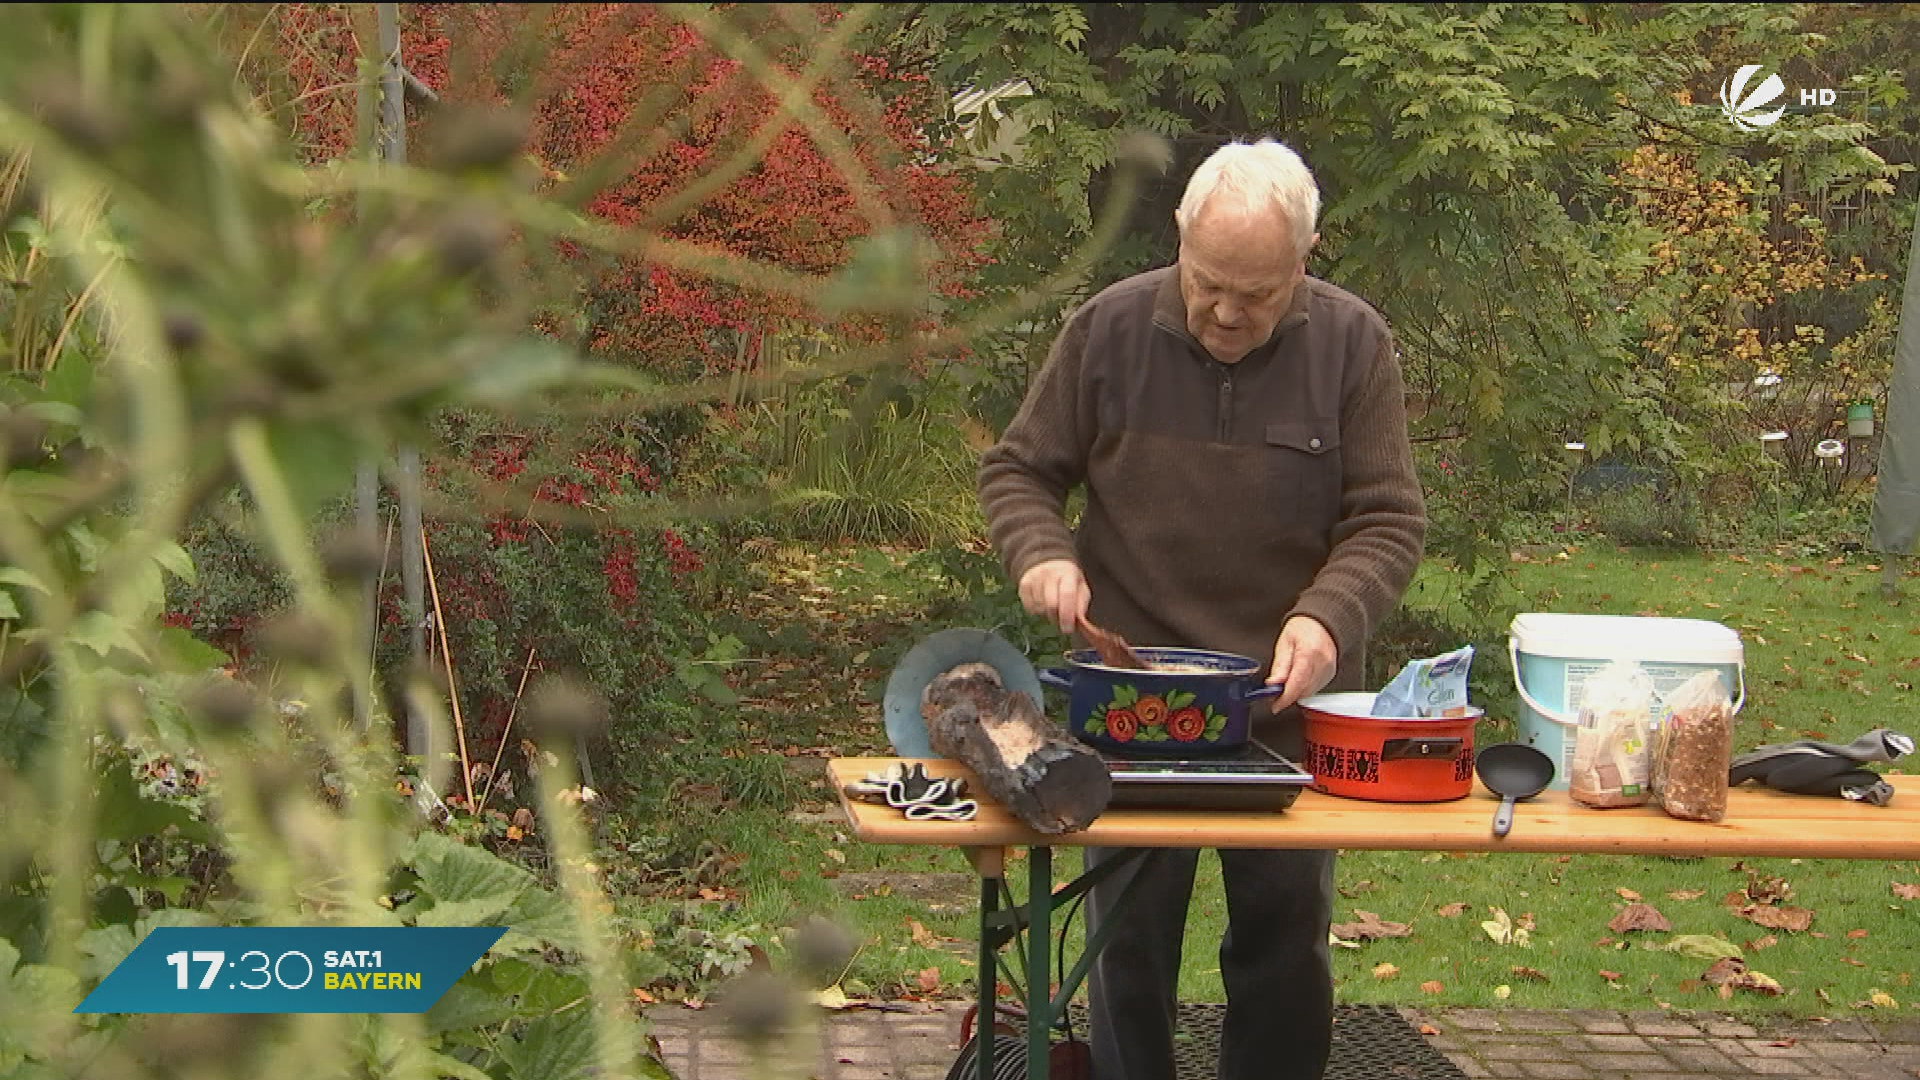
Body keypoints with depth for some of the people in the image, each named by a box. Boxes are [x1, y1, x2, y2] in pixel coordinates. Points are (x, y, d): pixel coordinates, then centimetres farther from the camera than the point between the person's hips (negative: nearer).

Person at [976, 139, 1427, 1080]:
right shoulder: (1110, 329, -5)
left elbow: (1388, 520, -5)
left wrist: (1329, 616, -23)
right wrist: (1042, 553, -15)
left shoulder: (1353, 344, -6)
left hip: (1291, 704, 0)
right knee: (1129, 945, 10)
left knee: (1287, 948, 11)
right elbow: (1017, 470, 5)